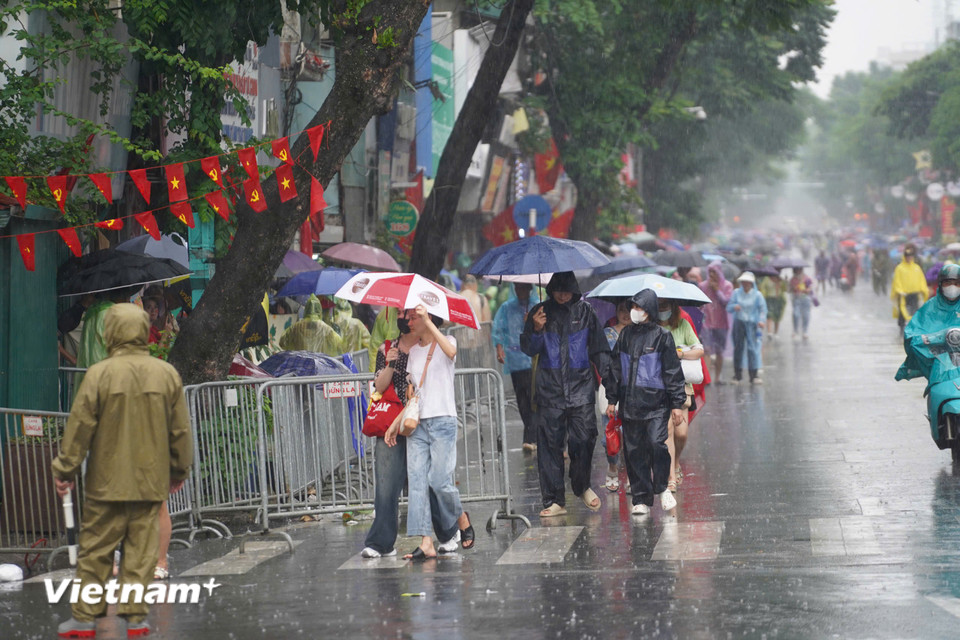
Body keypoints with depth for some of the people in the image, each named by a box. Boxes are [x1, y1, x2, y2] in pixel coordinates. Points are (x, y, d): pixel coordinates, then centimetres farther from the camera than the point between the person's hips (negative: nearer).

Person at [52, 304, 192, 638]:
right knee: (141, 550, 7)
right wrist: (179, 470, 21)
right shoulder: (166, 373, 1)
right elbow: (180, 430, 8)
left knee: (95, 550, 5)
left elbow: (80, 427, -7)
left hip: (107, 482, -3)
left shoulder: (99, 374, -11)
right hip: (151, 481, 3)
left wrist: (65, 470, 3)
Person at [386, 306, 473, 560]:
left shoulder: (446, 341, 2)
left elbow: (450, 352, -24)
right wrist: (397, 423, 10)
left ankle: (462, 520, 16)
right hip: (417, 423, 5)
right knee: (417, 481, -7)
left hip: (442, 421, -5)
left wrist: (428, 322, -27)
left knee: (440, 480, -11)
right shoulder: (413, 351, 17)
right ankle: (426, 544, -10)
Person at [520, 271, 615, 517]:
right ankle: (554, 500, 3)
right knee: (550, 443, -2)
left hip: (581, 387, 0)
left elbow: (599, 349, 11)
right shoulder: (540, 312, 6)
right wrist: (536, 330, -11)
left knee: (584, 439, -6)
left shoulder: (585, 311, 7)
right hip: (550, 389, 0)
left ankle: (582, 486, 19)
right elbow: (529, 349, 8)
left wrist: (608, 378, 4)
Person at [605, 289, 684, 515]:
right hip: (629, 404, 4)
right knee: (633, 451, 2)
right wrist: (612, 399, 15)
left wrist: (677, 404, -4)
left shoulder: (662, 336, -1)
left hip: (656, 403, -4)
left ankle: (661, 487, 6)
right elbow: (615, 368, 18)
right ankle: (641, 499, 9)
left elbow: (673, 372, -1)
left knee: (656, 443, -17)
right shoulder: (626, 335, 11)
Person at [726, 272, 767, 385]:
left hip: (751, 323, -2)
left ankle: (754, 375, -10)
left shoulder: (757, 295, 0)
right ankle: (737, 375, 16)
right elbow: (728, 307, 5)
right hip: (738, 322, 2)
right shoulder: (736, 293, 5)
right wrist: (734, 307, -18)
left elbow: (763, 309, -1)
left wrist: (762, 320, -19)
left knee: (752, 348, -10)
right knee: (738, 348, 5)